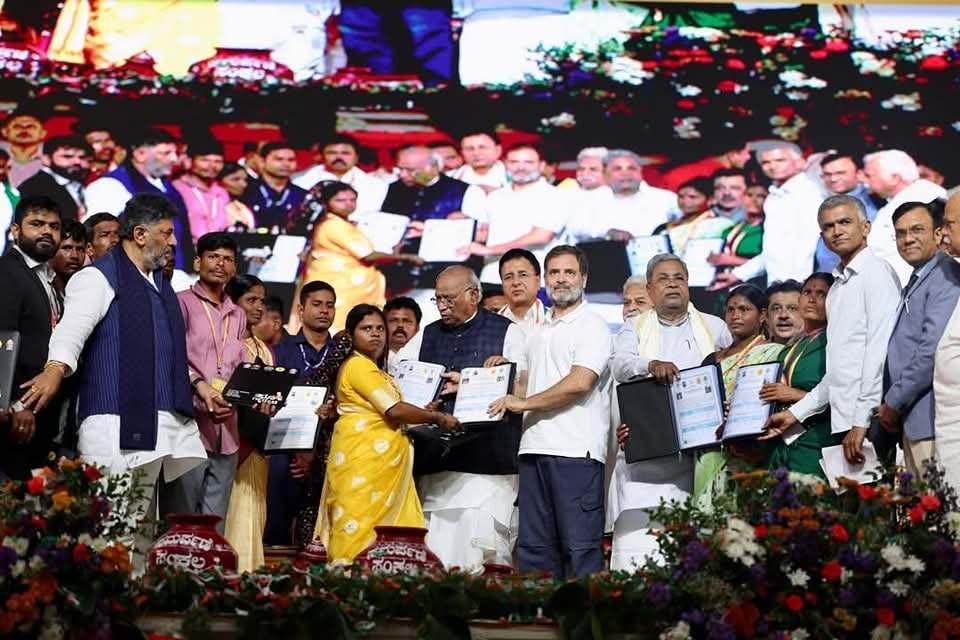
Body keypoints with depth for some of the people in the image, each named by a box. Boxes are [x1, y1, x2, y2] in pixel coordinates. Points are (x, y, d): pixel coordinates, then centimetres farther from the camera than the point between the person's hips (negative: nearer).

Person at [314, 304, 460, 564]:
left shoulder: (375, 369, 22)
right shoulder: (358, 365, -9)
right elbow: (394, 410, -15)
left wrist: (422, 412, 5)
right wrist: (438, 418, -6)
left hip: (381, 459, 9)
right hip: (362, 456, -9)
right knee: (360, 525, -10)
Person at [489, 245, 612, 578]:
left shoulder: (592, 326, -2)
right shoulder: (539, 332, 22)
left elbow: (580, 382, -15)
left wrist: (523, 403, -7)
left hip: (574, 450, -8)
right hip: (534, 449, 8)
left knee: (580, 545, -8)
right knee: (533, 546, 6)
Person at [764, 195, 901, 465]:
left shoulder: (877, 272, -4)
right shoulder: (837, 288, 22)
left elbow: (880, 351, -12)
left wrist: (862, 422, -17)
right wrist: (796, 413, 20)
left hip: (870, 422, -7)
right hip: (844, 423, 7)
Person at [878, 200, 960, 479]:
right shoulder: (914, 284, 21)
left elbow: (932, 351, -18)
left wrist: (893, 403, -11)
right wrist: (891, 405, 11)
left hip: (931, 423, -10)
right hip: (910, 421, 10)